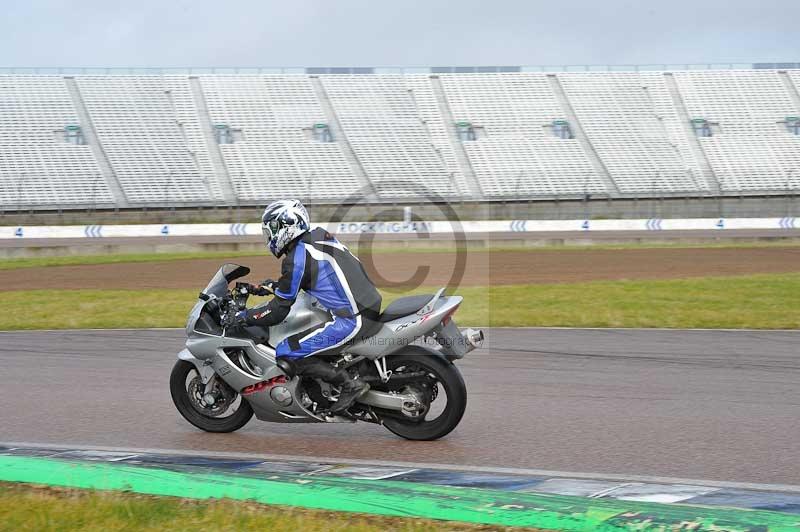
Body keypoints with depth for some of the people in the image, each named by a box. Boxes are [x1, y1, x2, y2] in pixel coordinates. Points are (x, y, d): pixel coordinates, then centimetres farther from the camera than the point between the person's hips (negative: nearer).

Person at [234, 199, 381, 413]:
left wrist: (243, 316, 5)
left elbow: (278, 311, -8)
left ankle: (349, 384, -10)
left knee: (287, 352, -8)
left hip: (351, 321, -10)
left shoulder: (297, 257, -12)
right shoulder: (319, 236, 13)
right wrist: (267, 287, 31)